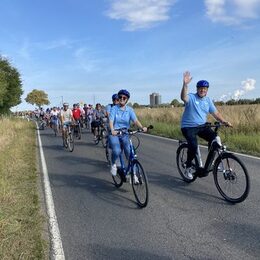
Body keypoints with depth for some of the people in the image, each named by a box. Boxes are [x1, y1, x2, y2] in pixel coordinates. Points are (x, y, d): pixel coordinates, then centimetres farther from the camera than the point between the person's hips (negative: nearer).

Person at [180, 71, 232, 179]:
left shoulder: (208, 100, 9)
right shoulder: (191, 97, -8)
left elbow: (215, 113, 7)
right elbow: (183, 97, -32)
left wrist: (225, 122, -8)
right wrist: (185, 84, -48)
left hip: (202, 126, 5)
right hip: (188, 127, -5)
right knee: (193, 145, -26)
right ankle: (188, 168, -2)